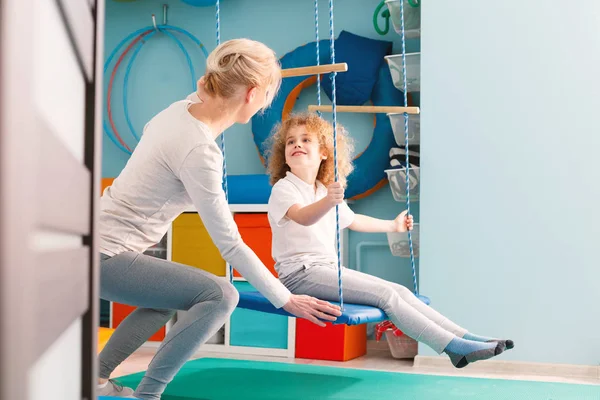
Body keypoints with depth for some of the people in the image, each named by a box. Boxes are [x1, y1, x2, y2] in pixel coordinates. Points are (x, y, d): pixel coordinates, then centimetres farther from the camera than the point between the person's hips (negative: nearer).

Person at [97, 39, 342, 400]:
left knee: (175, 294, 29)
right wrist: (286, 300, -12)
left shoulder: (181, 109, 1)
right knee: (220, 296, -15)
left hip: (99, 242, 10)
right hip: (105, 257, -10)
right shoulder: (200, 151, -24)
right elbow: (230, 244, -20)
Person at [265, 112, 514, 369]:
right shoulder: (284, 189, -10)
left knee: (400, 291, -6)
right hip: (300, 273, -8)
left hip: (330, 268, 8)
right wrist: (328, 202, -53)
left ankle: (466, 337, -7)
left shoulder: (326, 191, 17)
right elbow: (303, 217, -32)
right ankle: (454, 347, -22)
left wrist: (393, 225, 46)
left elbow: (352, 220, 35)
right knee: (385, 294, -20)